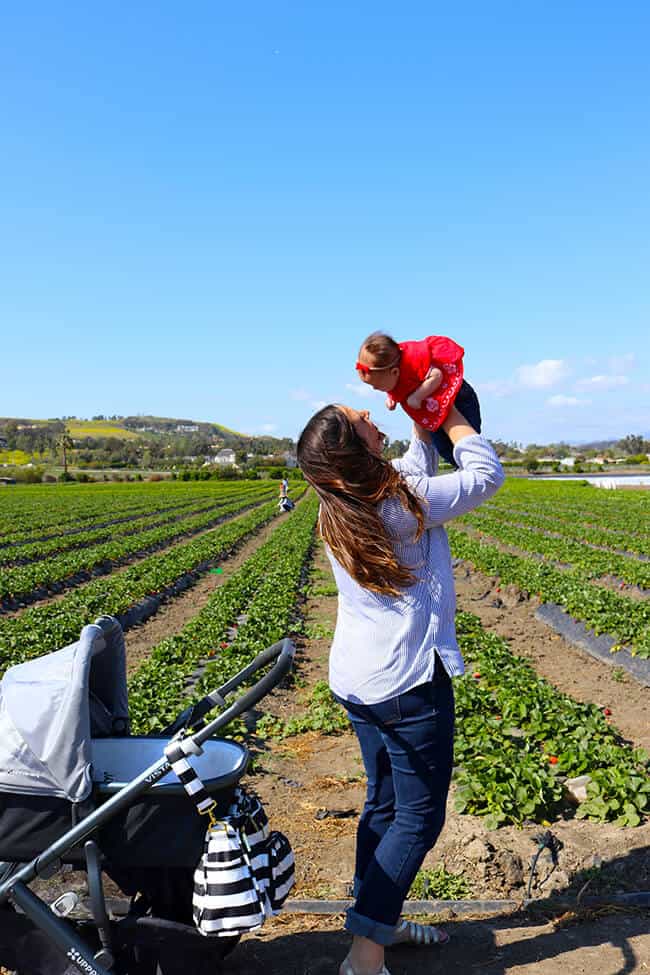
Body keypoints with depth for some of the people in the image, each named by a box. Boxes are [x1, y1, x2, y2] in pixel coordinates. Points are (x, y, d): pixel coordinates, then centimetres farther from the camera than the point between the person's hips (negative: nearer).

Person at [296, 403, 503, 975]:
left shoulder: (338, 509, 1)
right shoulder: (402, 506, -21)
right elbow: (486, 473, -8)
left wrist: (423, 428, 14)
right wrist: (449, 413, 1)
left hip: (358, 680, 8)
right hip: (408, 682, -8)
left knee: (384, 804, 21)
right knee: (419, 817, 6)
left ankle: (380, 921, 36)